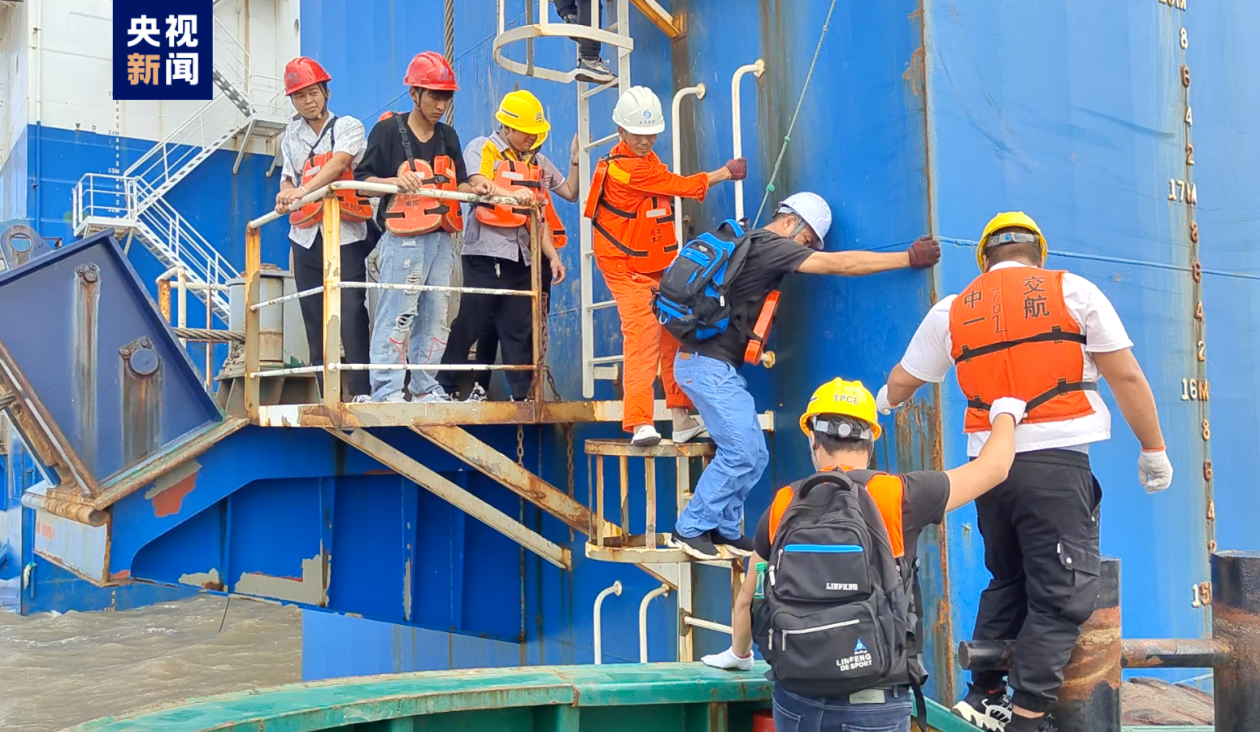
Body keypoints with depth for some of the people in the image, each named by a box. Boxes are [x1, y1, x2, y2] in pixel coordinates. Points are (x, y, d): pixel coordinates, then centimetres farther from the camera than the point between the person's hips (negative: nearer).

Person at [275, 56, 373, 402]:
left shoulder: (349, 127, 4)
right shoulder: (291, 136, 17)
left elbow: (339, 163, -14)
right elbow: (287, 177, 12)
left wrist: (303, 190, -28)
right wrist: (285, 195, -13)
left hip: (345, 234, -5)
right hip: (306, 237, 5)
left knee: (351, 313, -14)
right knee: (314, 318, 4)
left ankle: (361, 392, -14)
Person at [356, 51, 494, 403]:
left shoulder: (448, 136, 17)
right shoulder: (388, 130, -2)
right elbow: (362, 178, -5)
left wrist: (474, 185, -2)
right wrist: (395, 181, -22)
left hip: (442, 240, 7)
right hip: (403, 240, -6)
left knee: (435, 316, 7)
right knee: (396, 314, -10)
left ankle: (425, 388, 15)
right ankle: (387, 391, -7)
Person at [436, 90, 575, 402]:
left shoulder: (538, 161, 17)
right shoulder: (481, 149, 0)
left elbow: (570, 192, 22)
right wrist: (512, 193, -36)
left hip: (522, 255, 5)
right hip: (486, 251, -5)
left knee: (520, 327, 6)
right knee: (471, 321, -4)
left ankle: (522, 394, 10)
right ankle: (443, 385, 5)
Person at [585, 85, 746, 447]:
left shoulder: (647, 159, 14)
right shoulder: (624, 168, -18)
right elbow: (679, 185, -13)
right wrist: (725, 172, -4)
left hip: (660, 267, 9)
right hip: (628, 269, -9)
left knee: (675, 335, 8)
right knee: (642, 336, -17)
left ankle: (682, 419, 15)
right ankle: (640, 423, -18)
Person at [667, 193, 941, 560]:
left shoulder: (751, 245, 17)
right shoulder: (769, 245, -12)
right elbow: (841, 264, -16)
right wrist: (909, 258, -14)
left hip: (721, 366, 10)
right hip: (708, 365, -10)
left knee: (754, 456, 9)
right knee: (741, 453, -10)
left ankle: (726, 530, 18)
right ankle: (689, 529, 1)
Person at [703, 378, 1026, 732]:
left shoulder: (783, 505, 3)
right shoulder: (897, 495, -6)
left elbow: (746, 600, 15)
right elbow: (993, 468, 7)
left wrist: (739, 655, 35)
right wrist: (1005, 414, 28)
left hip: (794, 699, 3)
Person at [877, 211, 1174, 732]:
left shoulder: (952, 311, 12)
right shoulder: (1073, 291, 4)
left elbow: (901, 382, 23)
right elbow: (1127, 379, 1)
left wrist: (880, 405, 44)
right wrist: (1153, 449, 10)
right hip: (1056, 462, -4)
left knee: (1007, 582, 20)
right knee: (1062, 594, 0)